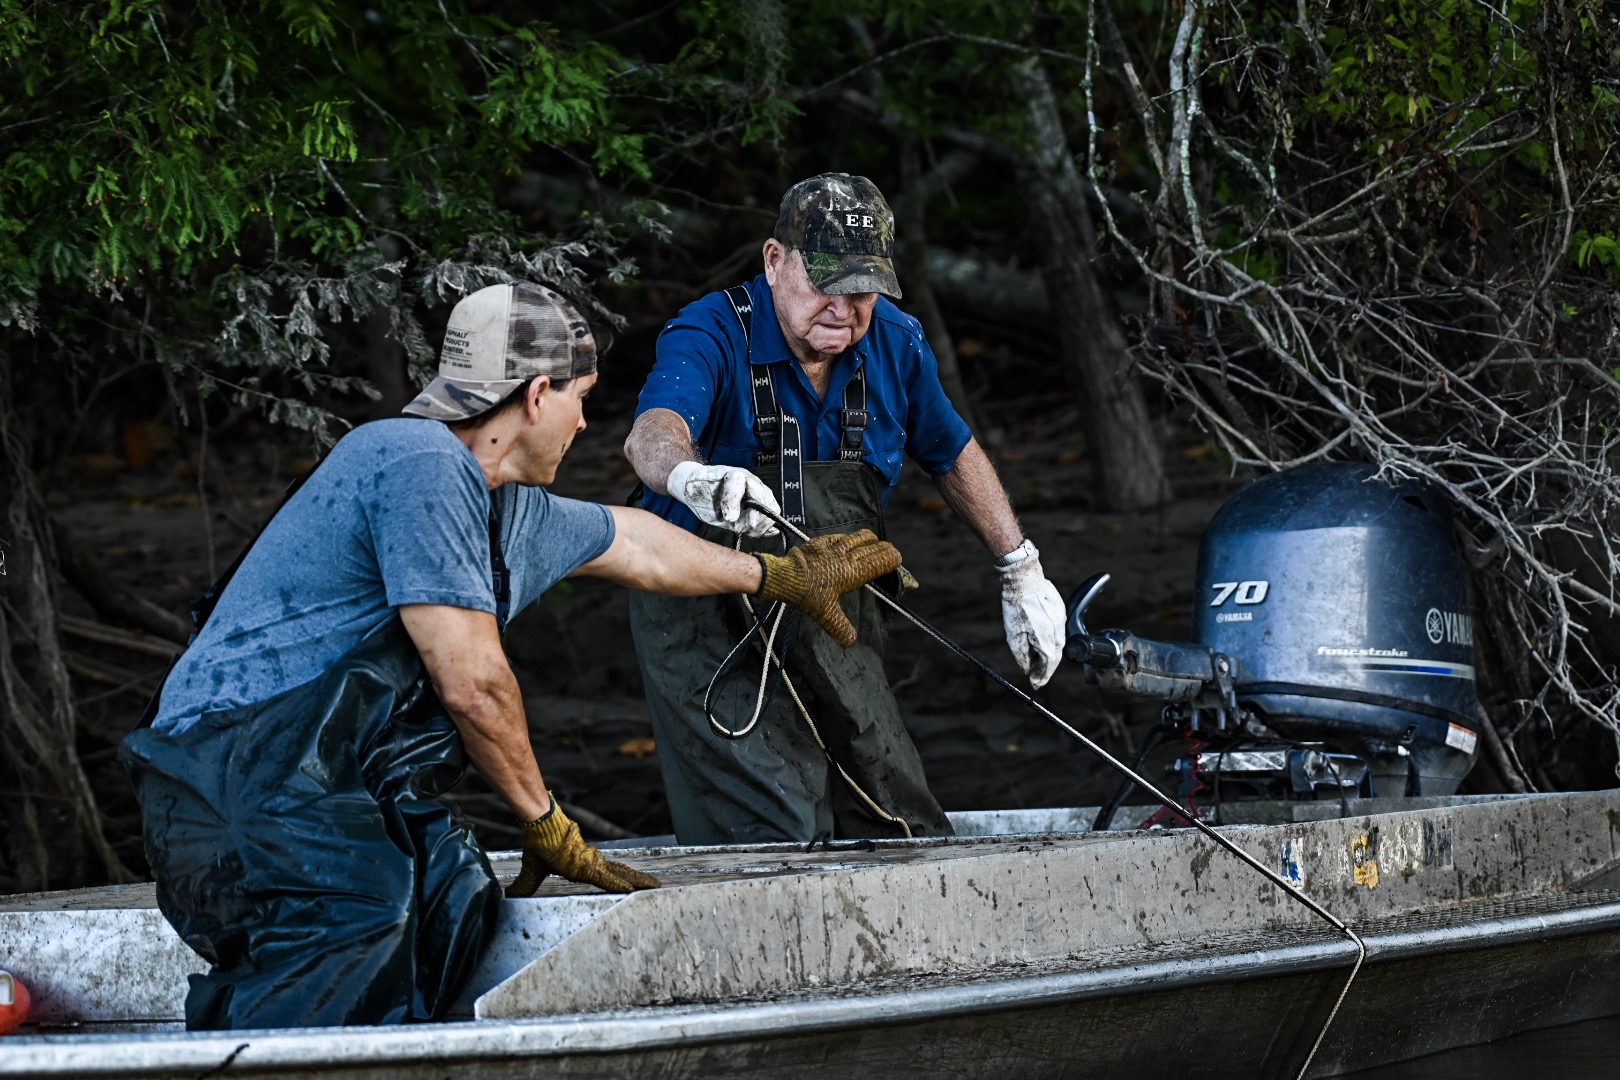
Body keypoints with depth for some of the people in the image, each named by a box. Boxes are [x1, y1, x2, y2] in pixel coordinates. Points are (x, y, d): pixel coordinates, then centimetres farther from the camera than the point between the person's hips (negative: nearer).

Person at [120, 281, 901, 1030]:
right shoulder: (422, 461, -14)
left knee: (458, 897, -13)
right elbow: (471, 681, -15)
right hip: (237, 767, -10)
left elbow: (633, 545, 39)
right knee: (361, 925, -32)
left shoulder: (511, 507, 18)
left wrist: (781, 577, 52)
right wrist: (544, 822, -3)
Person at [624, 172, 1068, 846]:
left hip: (832, 621, 6)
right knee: (775, 841, -17)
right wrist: (691, 476, -63)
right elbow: (651, 435, -39)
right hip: (710, 623, -6)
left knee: (901, 828, 9)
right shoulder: (712, 336, -19)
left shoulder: (895, 344, -1)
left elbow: (954, 455, 16)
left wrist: (1022, 573, 16)